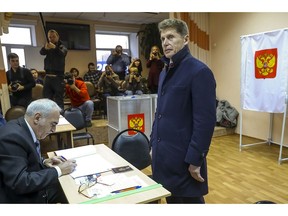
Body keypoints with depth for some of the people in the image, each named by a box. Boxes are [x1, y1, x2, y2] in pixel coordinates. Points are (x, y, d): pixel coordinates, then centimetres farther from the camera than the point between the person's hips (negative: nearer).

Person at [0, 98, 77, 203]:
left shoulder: (23, 127, 0)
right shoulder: (12, 136, -27)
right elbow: (19, 183, -29)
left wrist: (43, 162, -2)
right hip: (20, 198, -8)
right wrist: (57, 170, -22)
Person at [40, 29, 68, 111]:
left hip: (58, 77, -4)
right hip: (48, 77, 4)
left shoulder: (62, 47, 4)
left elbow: (62, 53, -19)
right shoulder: (47, 48, 13)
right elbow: (41, 52, -9)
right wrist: (45, 48, -32)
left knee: (59, 101, -6)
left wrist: (55, 47, -39)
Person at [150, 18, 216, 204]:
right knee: (171, 200, 21)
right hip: (163, 154, 8)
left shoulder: (199, 71, -14)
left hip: (184, 158, -8)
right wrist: (154, 143, 14)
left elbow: (206, 120, -18)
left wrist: (195, 160, -17)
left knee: (189, 200, 12)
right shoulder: (165, 72, 13)